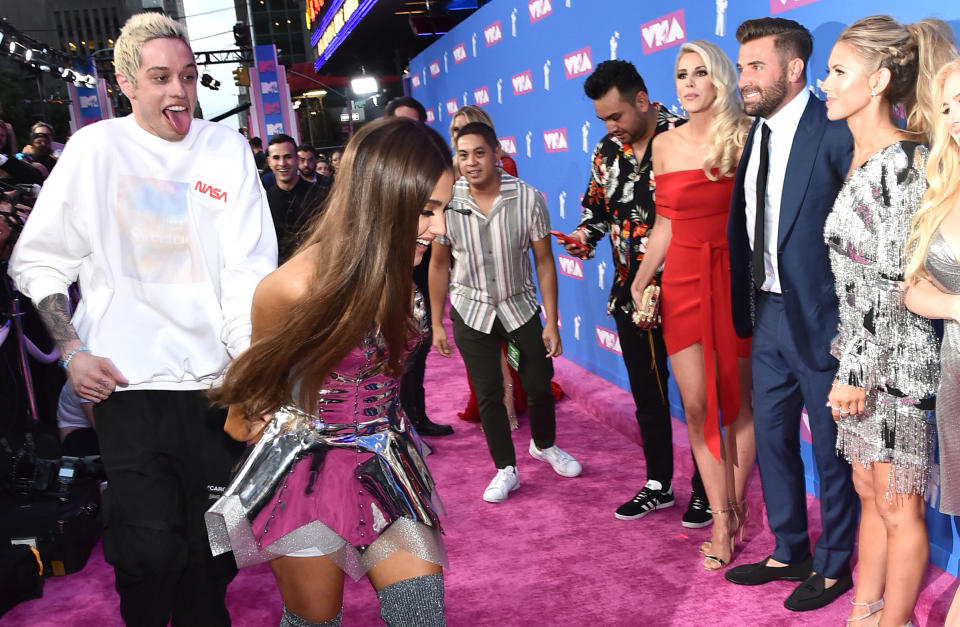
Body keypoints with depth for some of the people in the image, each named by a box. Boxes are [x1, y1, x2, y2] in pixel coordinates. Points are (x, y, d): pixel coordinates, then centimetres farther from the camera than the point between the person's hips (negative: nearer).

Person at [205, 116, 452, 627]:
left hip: (387, 466, 5)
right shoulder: (297, 286, -23)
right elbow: (259, 375, -2)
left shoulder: (397, 268, -5)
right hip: (309, 470, -4)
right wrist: (248, 423, 15)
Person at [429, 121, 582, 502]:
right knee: (488, 393, 4)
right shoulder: (447, 203, -14)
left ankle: (544, 445, 37)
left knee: (540, 384, 7)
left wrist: (552, 324, -10)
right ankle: (505, 470, 22)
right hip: (471, 311, 0)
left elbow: (544, 261, -10)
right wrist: (437, 323, 0)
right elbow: (439, 264, -2)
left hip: (521, 306, 0)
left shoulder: (528, 199, -16)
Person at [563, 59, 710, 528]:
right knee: (646, 394, 16)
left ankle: (704, 489, 23)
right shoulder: (607, 150, 7)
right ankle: (658, 485, 33)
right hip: (631, 293, 6)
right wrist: (585, 235, -3)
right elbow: (596, 205, 17)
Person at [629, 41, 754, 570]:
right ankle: (723, 520, 12)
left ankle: (734, 503, 24)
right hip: (682, 282, 3)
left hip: (734, 278, -2)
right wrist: (640, 281, 6)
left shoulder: (745, 137, -2)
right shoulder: (665, 145, 8)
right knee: (697, 406, 1)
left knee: (738, 400, 7)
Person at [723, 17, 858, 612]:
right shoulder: (758, 133, 9)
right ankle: (789, 552, 37)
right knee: (771, 439, 18)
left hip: (819, 318, -7)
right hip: (768, 315, 8)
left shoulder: (836, 131, -15)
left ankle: (834, 565, 29)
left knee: (831, 448, 9)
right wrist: (746, 308, 7)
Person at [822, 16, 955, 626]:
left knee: (898, 508, 6)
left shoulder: (902, 161, -17)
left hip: (895, 361, -9)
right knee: (870, 495, 18)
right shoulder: (863, 158, 10)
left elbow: (894, 283, -19)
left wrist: (857, 370, -15)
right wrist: (849, 363, 15)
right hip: (862, 357, 9)